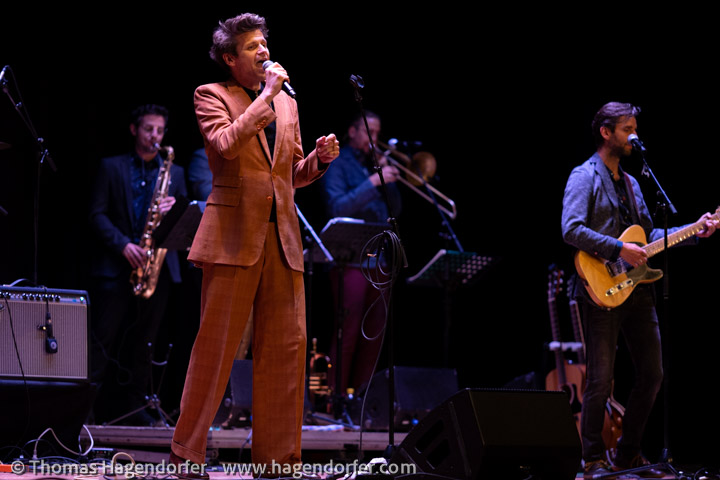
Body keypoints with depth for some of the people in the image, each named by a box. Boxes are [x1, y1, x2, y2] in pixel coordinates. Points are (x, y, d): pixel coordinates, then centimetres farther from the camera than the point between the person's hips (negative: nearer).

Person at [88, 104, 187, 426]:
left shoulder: (174, 173, 17)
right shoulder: (111, 167, 7)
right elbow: (97, 214, 0)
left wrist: (174, 209, -9)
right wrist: (123, 245, -14)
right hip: (115, 266, -3)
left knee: (143, 342, 4)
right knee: (103, 338, -7)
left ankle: (133, 406, 8)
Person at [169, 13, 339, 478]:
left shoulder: (286, 102, 19)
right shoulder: (212, 96, 2)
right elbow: (225, 145, -18)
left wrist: (319, 158, 1)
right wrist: (265, 96, -13)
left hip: (282, 236, 5)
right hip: (234, 236, -5)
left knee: (287, 346, 2)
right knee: (216, 342, -5)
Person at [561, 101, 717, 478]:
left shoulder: (630, 183, 21)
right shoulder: (585, 176, -5)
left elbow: (649, 234, 23)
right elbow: (571, 229, -18)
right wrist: (618, 249, -21)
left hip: (637, 288, 8)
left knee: (652, 375, 7)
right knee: (601, 380, -6)